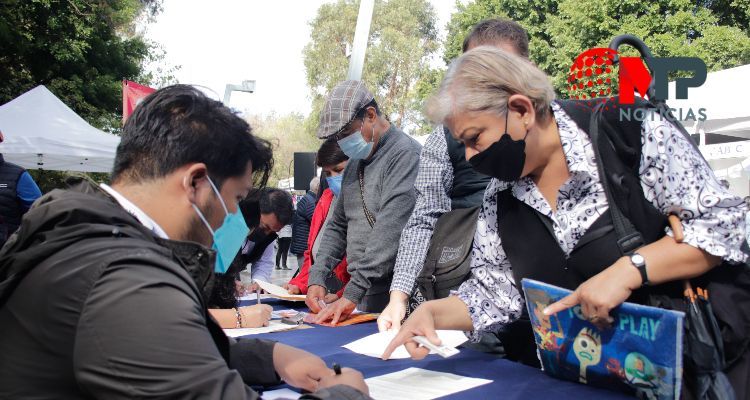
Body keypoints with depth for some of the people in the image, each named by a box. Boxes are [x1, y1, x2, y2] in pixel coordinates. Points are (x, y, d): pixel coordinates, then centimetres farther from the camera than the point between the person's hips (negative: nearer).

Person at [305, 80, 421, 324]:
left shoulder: (405, 154, -12)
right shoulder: (355, 162, 15)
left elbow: (390, 231, -22)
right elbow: (338, 226, 19)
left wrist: (352, 293, -23)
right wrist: (317, 278, 6)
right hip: (358, 298, 7)